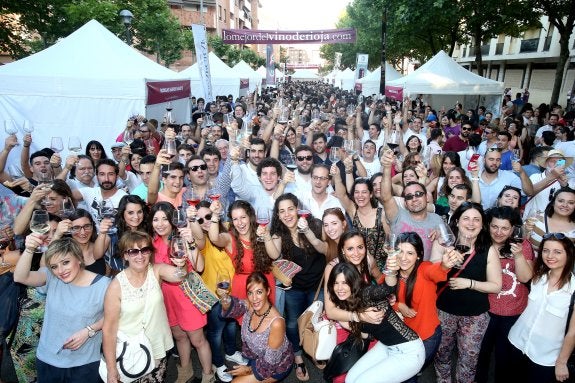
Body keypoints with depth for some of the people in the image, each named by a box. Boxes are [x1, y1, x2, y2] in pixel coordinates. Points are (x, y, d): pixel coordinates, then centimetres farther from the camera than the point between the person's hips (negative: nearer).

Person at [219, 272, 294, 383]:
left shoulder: (276, 323, -36)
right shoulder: (250, 306, -18)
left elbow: (270, 362, -24)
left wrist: (249, 369, -10)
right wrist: (224, 297, -56)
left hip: (277, 366, -6)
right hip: (257, 357, 6)